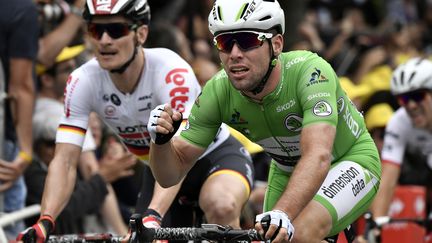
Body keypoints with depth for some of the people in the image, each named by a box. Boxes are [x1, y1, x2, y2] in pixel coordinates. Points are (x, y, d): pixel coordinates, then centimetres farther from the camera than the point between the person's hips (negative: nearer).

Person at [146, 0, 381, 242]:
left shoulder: (310, 71, -34)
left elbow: (317, 155, -48)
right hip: (288, 173, 6)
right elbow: (172, 173, -15)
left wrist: (281, 215, -63)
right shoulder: (217, 93, -21)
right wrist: (161, 139, -37)